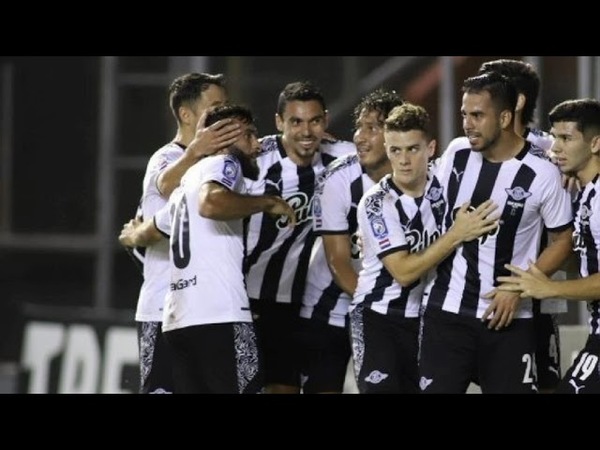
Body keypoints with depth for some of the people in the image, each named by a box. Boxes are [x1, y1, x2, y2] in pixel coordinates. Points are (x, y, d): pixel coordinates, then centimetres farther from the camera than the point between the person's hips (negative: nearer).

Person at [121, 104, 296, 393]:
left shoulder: (191, 177, 28)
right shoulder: (224, 163, 1)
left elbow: (145, 232, 44)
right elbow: (211, 204, -24)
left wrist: (133, 235, 68)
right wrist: (269, 203, -11)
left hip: (180, 318, 9)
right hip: (219, 315, -9)